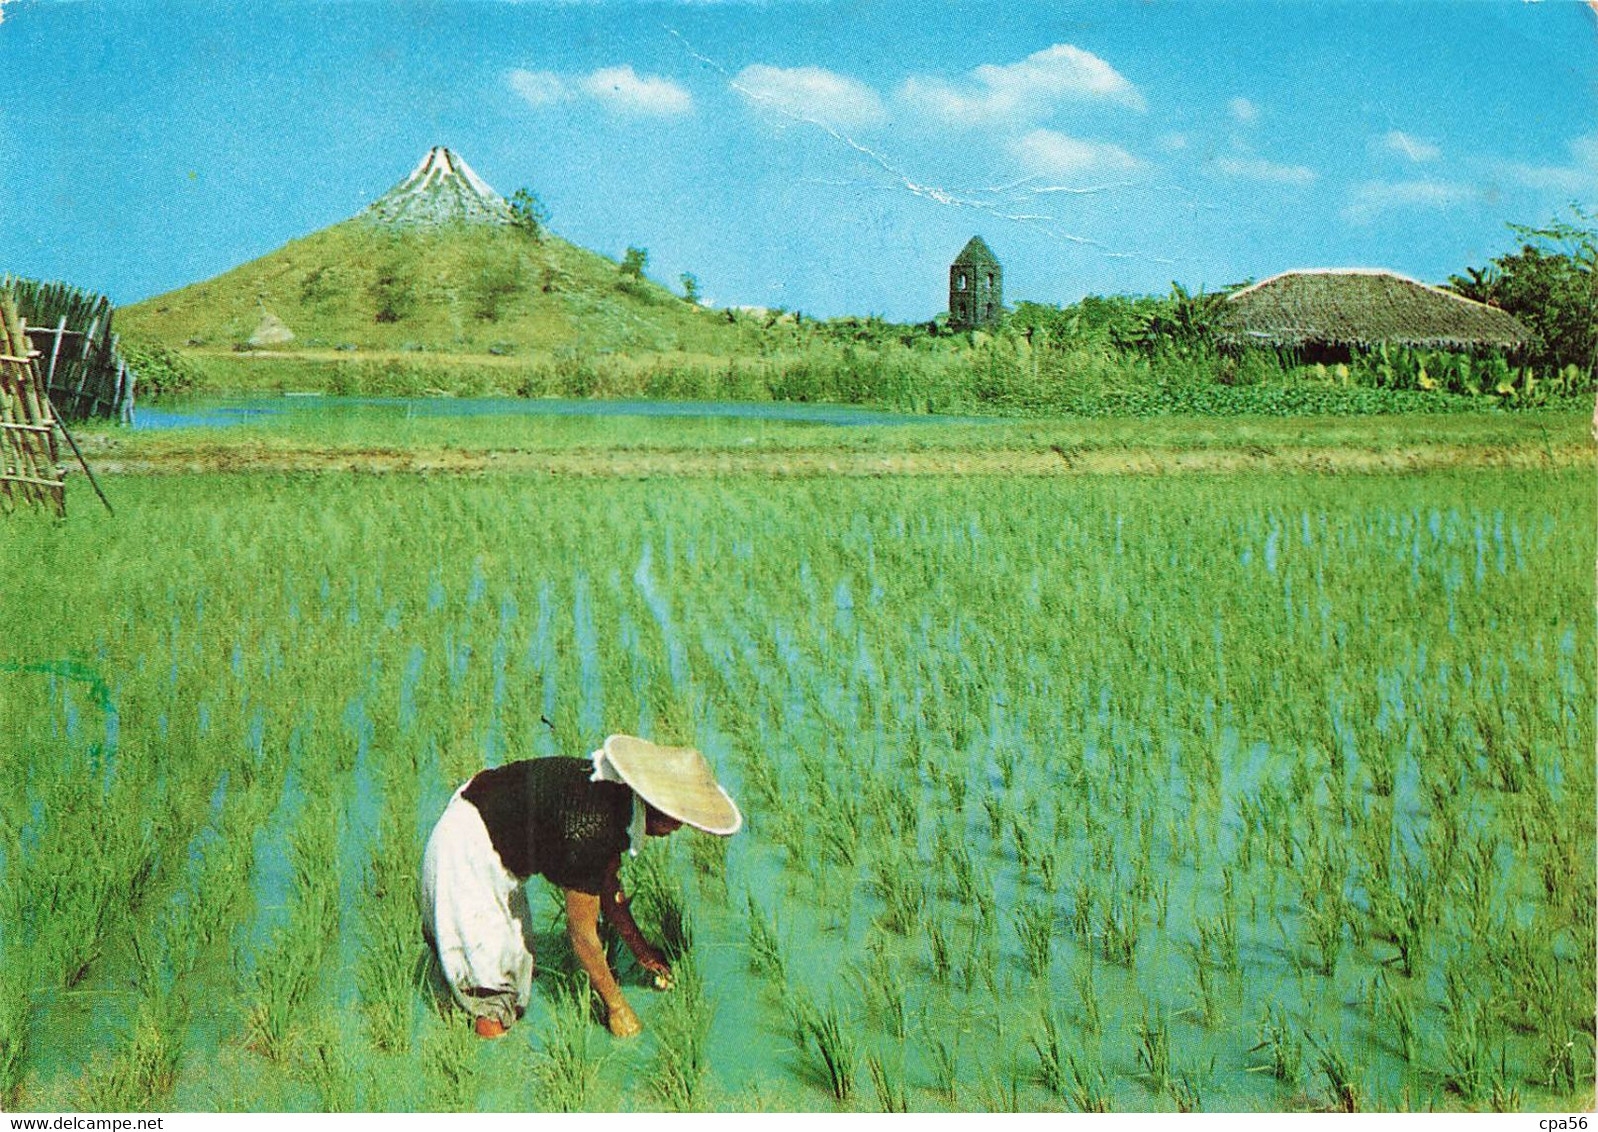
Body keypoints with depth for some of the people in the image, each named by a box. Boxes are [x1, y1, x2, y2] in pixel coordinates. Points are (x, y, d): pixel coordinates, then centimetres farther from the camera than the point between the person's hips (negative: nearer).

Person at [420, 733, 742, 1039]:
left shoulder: (617, 794, -8)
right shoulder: (590, 828, -35)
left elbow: (608, 886, 10)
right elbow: (581, 932, -24)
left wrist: (641, 950, 18)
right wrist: (617, 1007, -12)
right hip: (466, 844, -9)